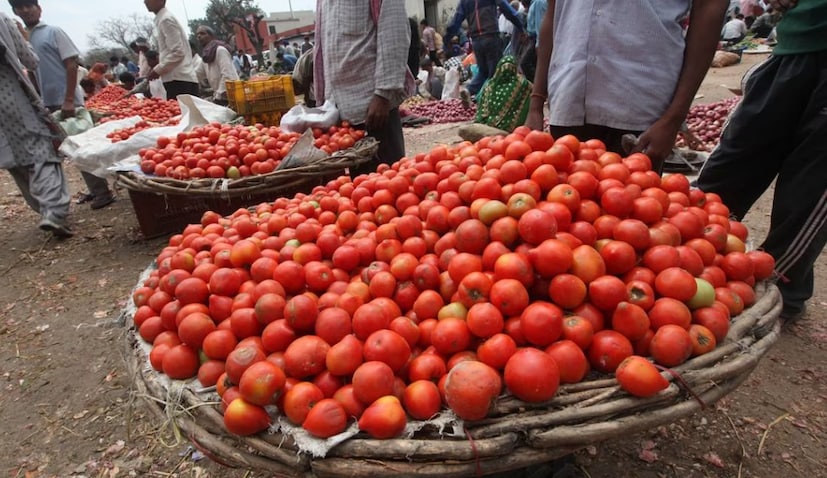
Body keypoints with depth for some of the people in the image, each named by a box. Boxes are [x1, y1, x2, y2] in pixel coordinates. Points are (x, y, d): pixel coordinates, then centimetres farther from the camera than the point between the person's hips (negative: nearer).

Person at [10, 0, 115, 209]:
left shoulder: (54, 32, -3)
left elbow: (71, 65, -9)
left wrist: (69, 100, -16)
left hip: (68, 100, -6)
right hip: (48, 103, 6)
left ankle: (103, 192, -1)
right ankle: (95, 190, 16)